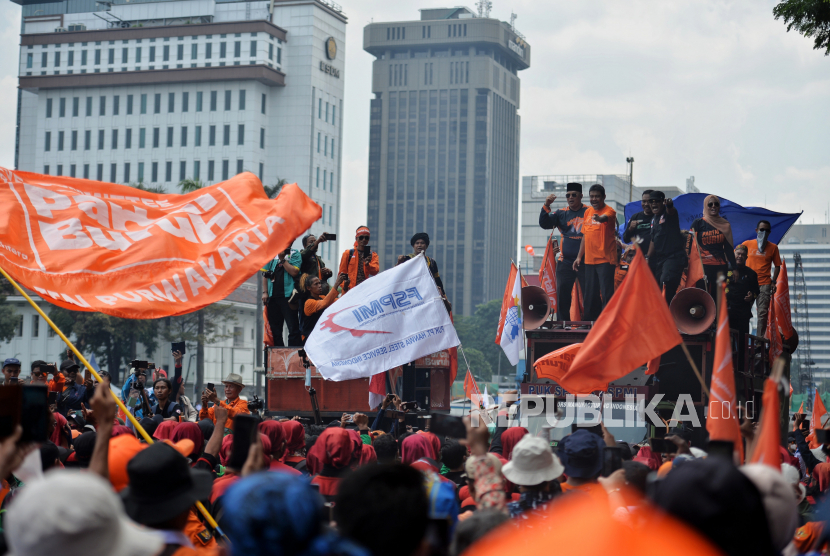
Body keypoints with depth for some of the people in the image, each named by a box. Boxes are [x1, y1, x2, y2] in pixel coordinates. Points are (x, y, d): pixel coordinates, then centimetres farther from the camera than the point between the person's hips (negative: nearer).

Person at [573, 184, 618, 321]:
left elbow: (606, 218, -32)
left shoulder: (609, 211, -7)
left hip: (605, 260, -7)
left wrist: (600, 218, -55)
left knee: (606, 294, -9)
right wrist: (579, 256, 17)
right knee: (590, 295, 12)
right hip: (589, 260, 7)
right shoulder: (587, 212, 13)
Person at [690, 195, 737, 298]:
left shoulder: (725, 225, 11)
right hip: (702, 266, -2)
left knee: (718, 297, 0)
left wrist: (733, 267, 8)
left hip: (721, 267, 2)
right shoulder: (698, 224, 5)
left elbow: (729, 249, 14)